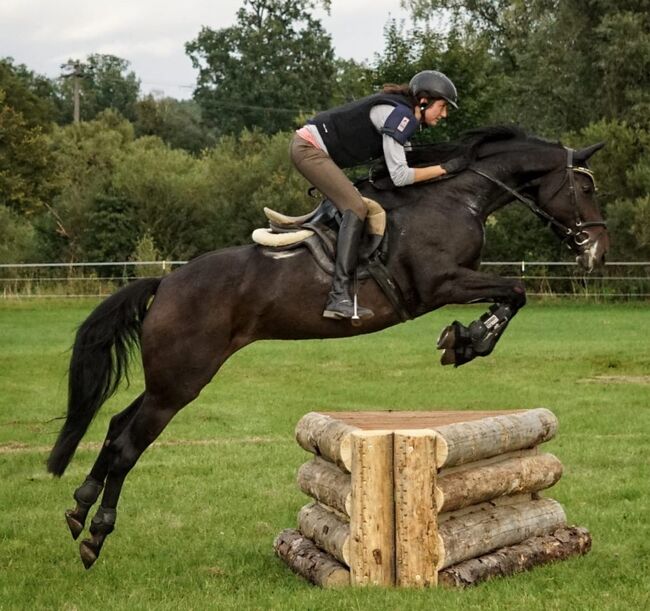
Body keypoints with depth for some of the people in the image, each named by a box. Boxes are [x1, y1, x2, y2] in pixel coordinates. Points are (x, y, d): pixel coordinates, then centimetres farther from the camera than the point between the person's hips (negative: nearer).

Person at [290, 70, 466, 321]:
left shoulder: (402, 113, 14)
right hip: (309, 148, -11)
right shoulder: (400, 115, -16)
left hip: (309, 148, 11)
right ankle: (339, 297, -27)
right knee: (355, 209, -18)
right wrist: (445, 168, -15)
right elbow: (400, 176, -20)